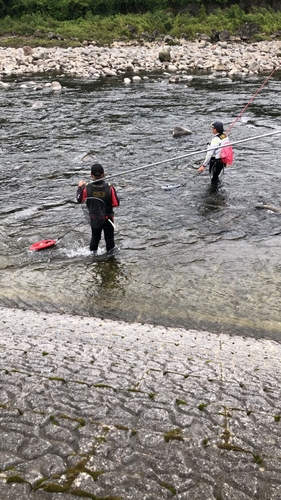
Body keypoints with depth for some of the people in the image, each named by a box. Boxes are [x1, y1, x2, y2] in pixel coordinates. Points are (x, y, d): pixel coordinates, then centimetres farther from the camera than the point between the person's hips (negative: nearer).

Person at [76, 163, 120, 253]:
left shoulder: (87, 188, -22)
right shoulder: (110, 188, -26)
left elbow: (79, 200, -5)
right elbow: (116, 204, -19)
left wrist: (80, 187, 9)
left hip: (93, 218, 2)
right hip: (107, 218, -2)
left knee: (95, 237, 26)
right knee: (109, 238, 20)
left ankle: (93, 253, 42)